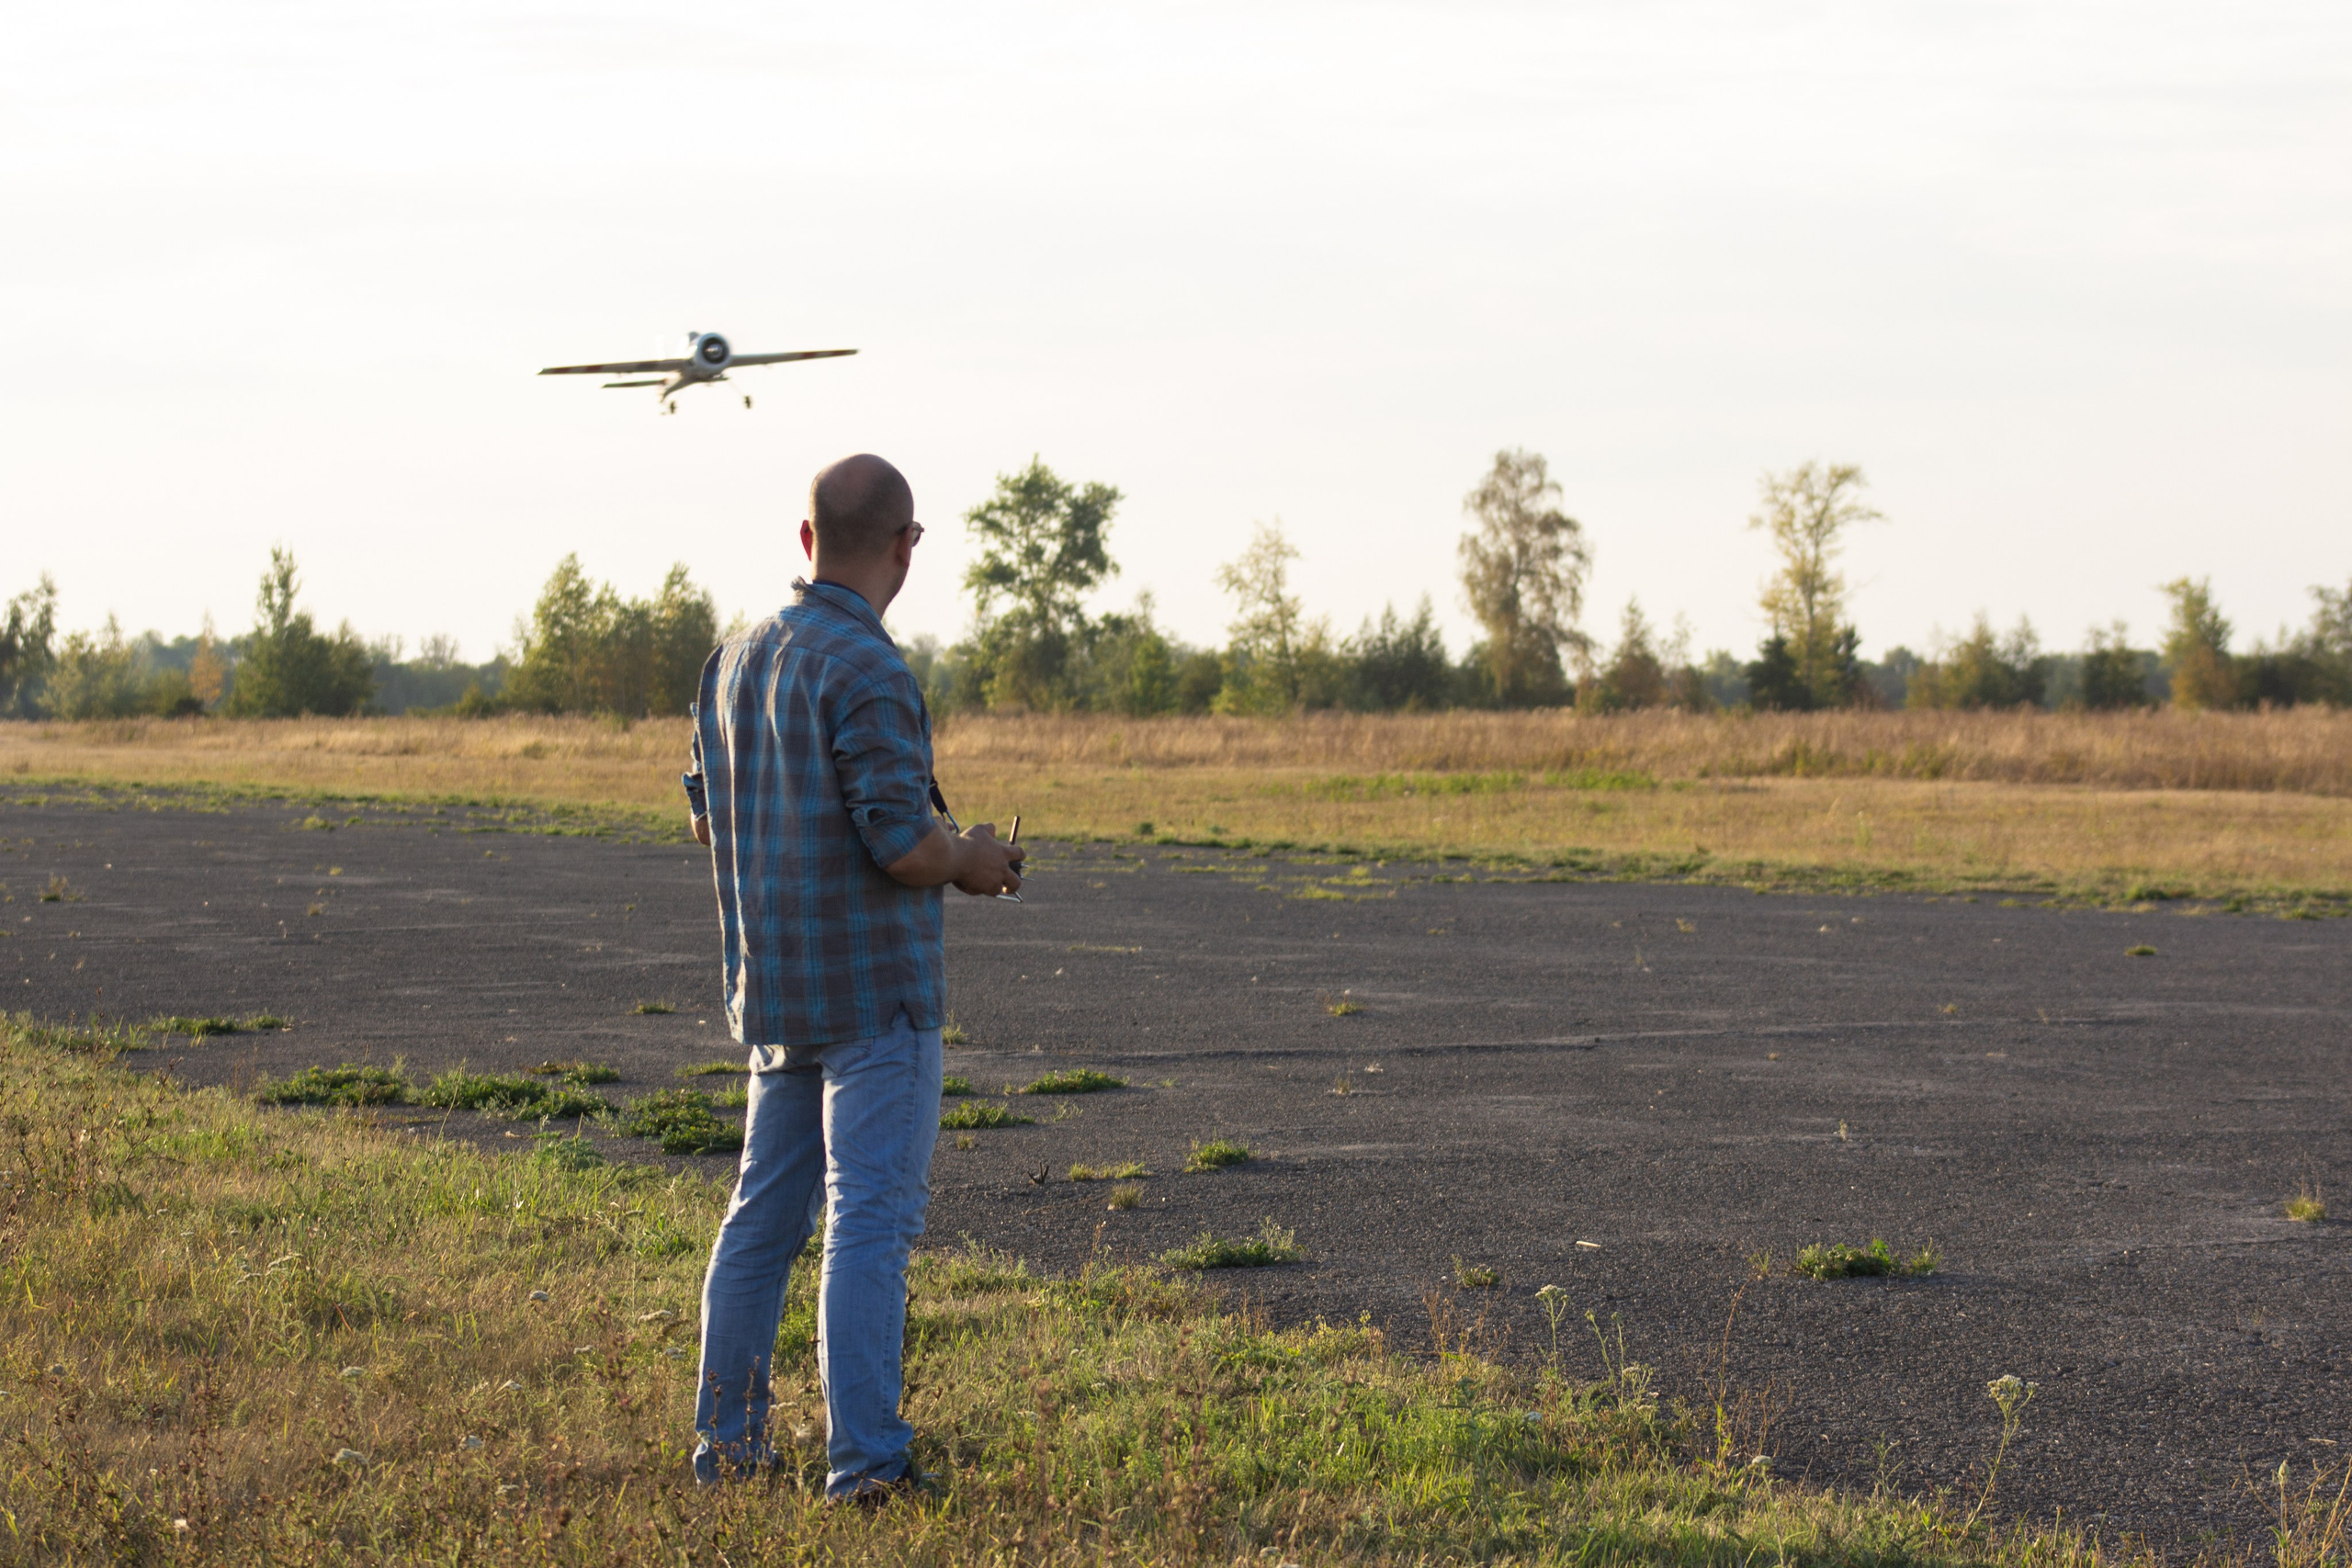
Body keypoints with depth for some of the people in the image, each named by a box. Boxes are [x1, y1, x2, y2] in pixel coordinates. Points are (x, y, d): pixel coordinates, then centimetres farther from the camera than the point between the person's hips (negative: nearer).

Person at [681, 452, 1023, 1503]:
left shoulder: (736, 659, 8)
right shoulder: (867, 671, -18)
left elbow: (711, 819, 16)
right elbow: (902, 845, -22)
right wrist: (972, 862, -2)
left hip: (773, 984, 8)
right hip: (876, 986, -8)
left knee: (766, 1208, 15)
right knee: (871, 1219, -5)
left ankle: (727, 1437, 20)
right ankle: (863, 1461, -6)